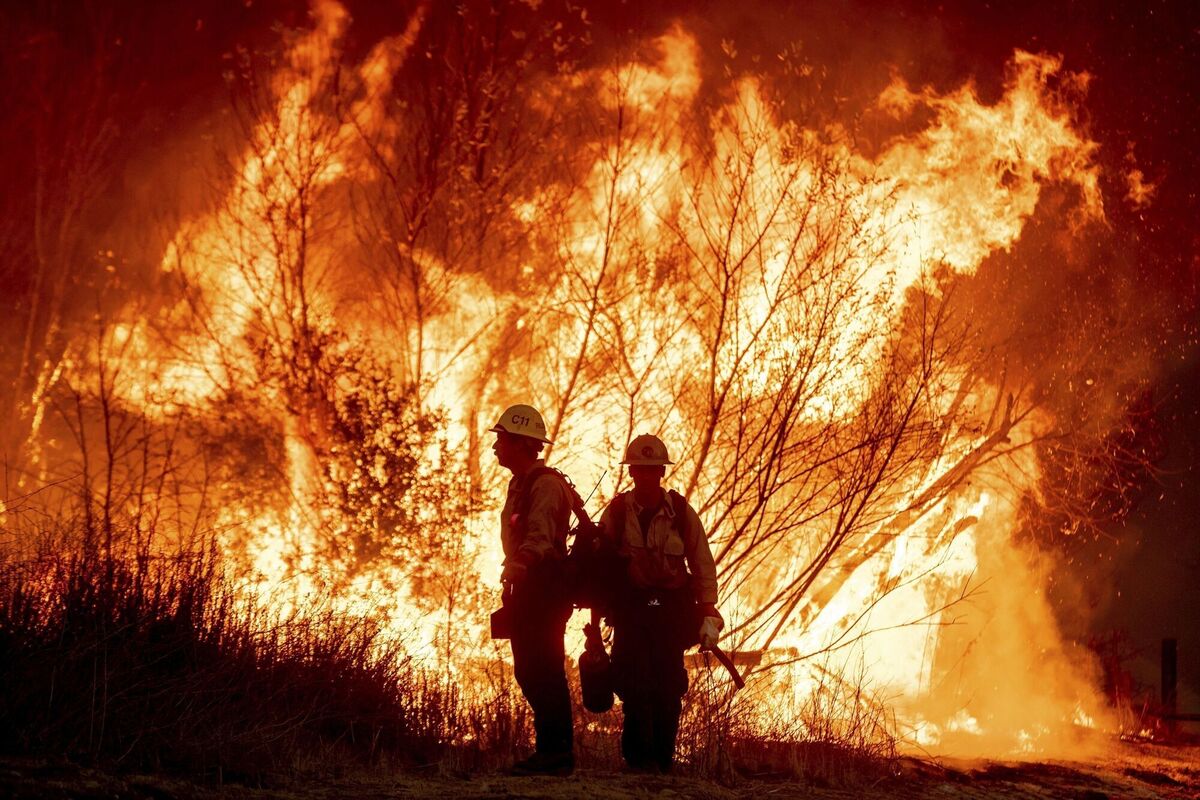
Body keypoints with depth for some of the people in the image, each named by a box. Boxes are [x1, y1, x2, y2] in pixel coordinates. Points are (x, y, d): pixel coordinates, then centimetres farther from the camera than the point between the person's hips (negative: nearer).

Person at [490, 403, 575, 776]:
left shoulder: (546, 484, -13)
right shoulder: (520, 484, 19)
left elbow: (540, 536, -27)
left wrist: (519, 564, -40)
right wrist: (512, 584, 22)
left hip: (545, 587, -10)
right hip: (527, 588, 11)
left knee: (545, 671, -11)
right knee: (528, 671, 11)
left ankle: (556, 753, -9)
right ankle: (550, 749, 16)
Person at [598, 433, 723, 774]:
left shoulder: (682, 513, 1)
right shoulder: (615, 513, 2)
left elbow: (703, 566, 4)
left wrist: (708, 615, -2)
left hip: (672, 609, 0)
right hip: (630, 608, 0)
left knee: (669, 685, -5)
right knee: (636, 683, -11)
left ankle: (664, 757, 6)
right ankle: (639, 755, -1)